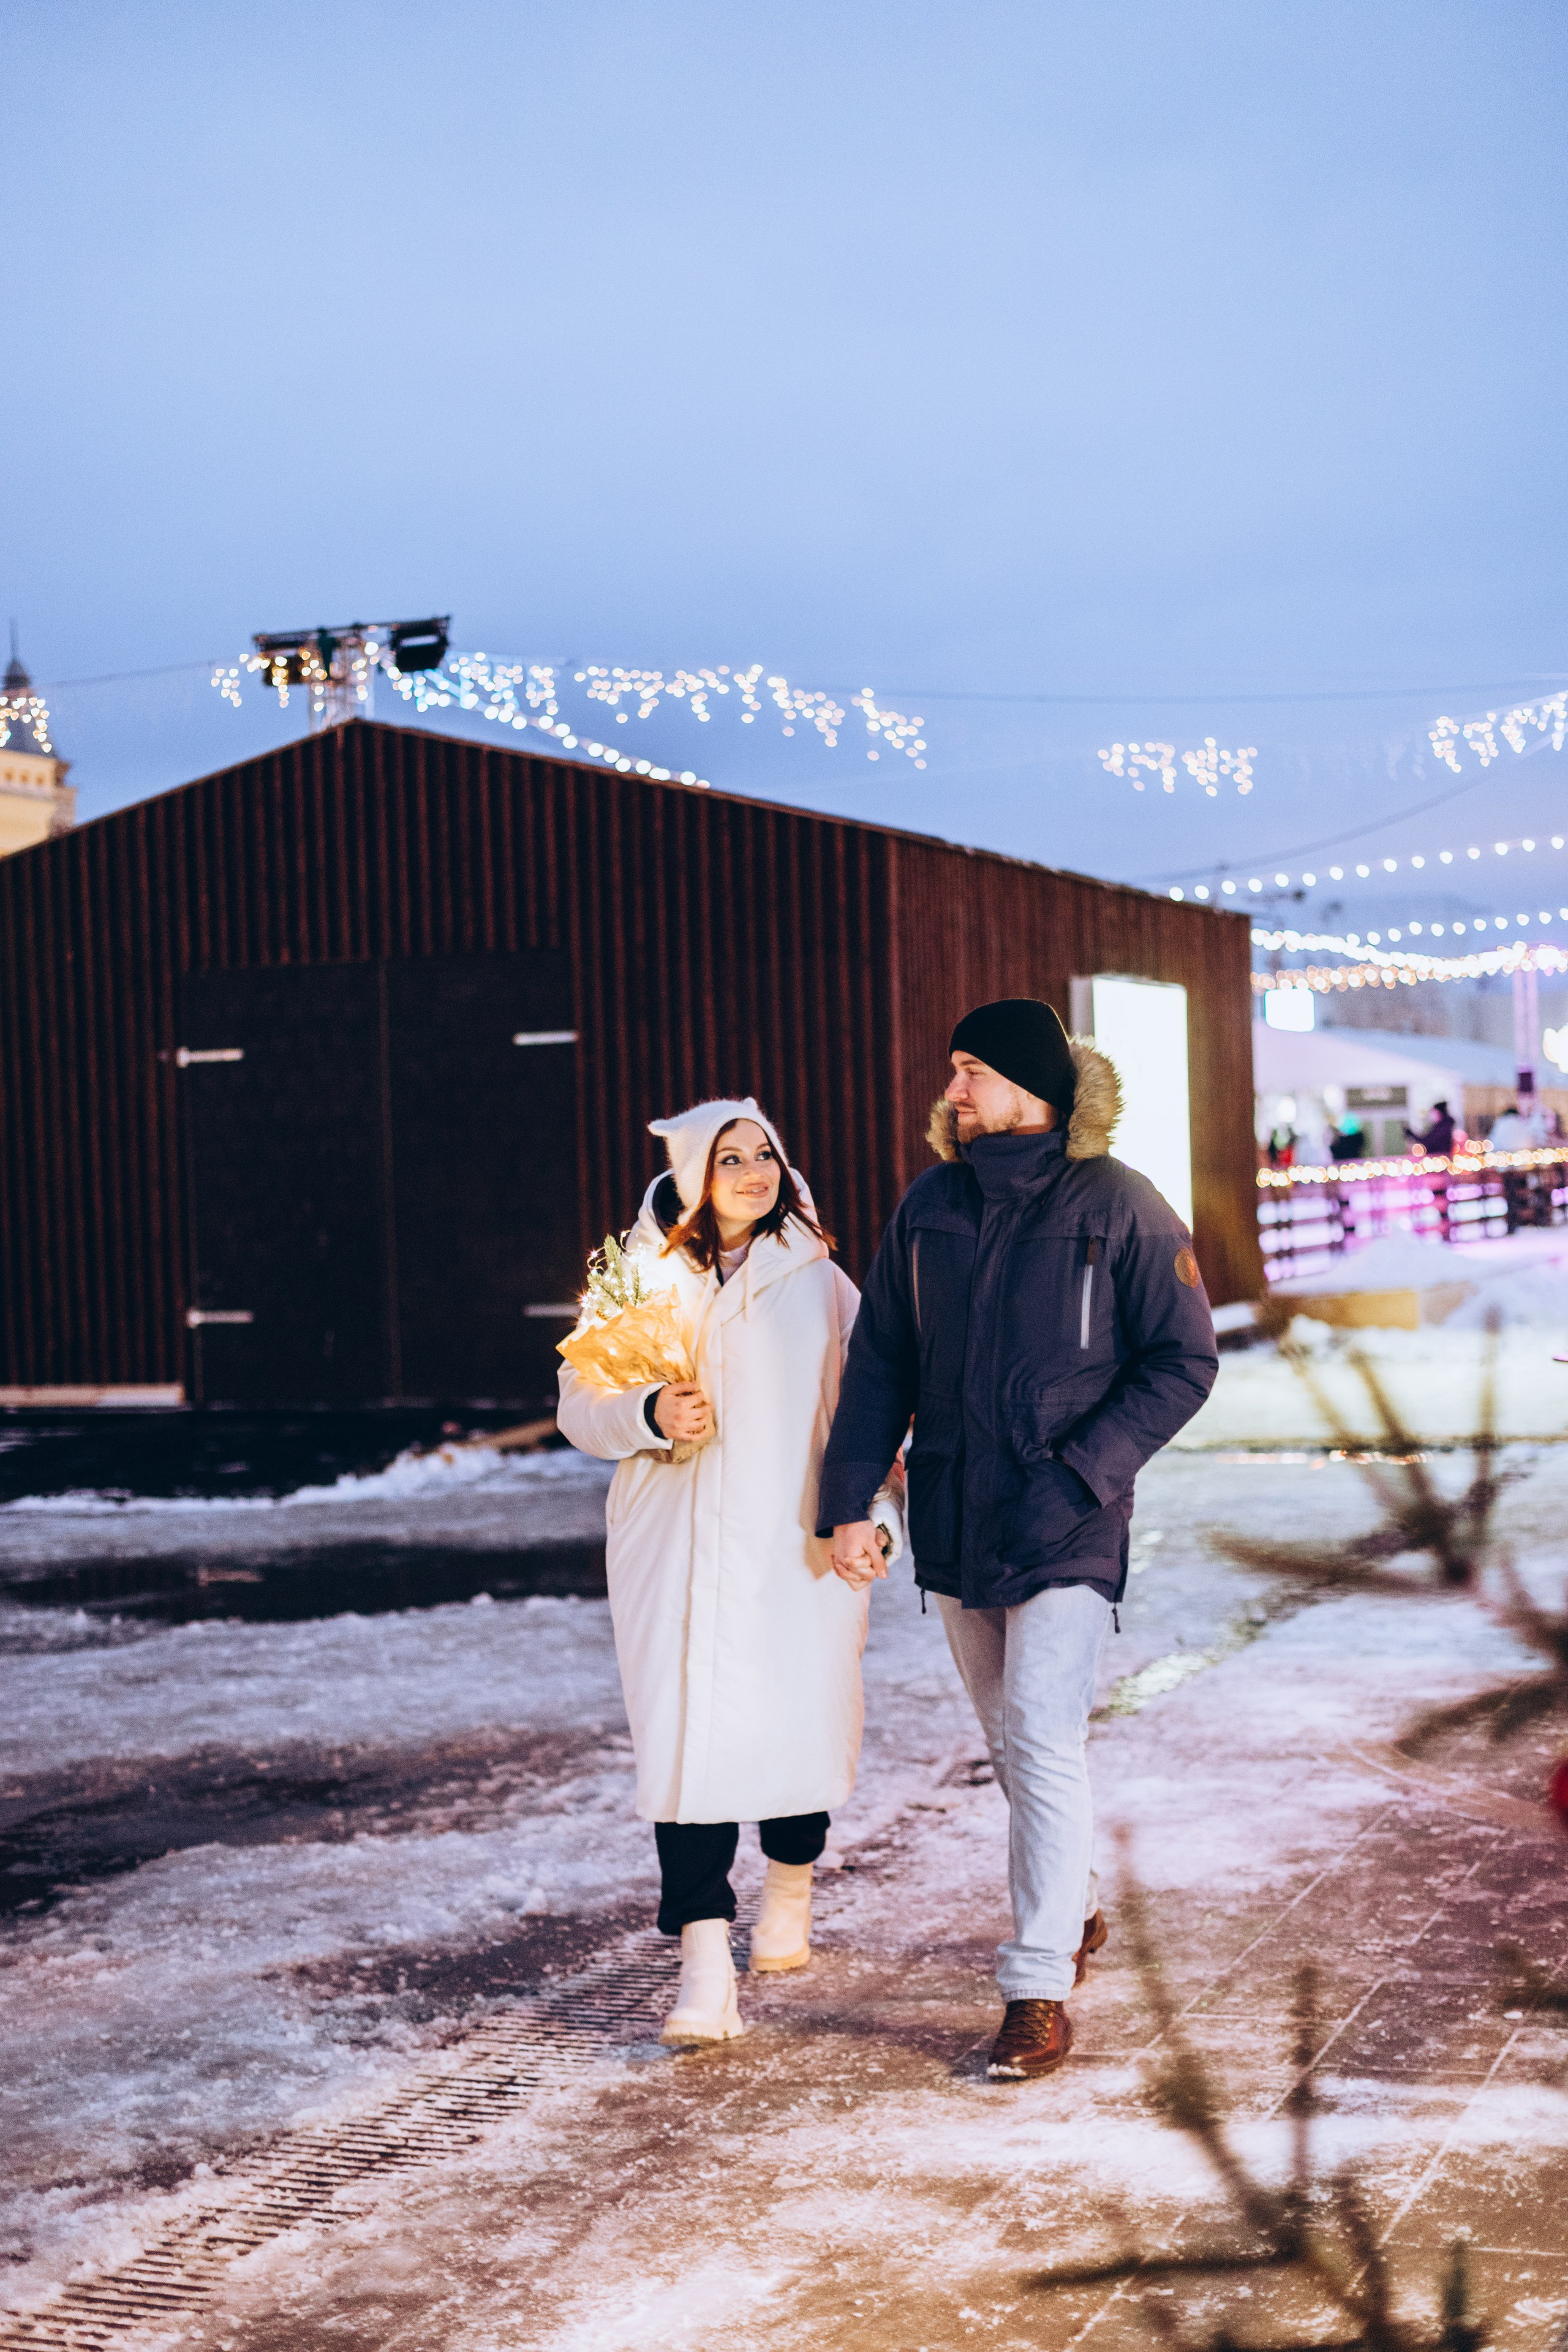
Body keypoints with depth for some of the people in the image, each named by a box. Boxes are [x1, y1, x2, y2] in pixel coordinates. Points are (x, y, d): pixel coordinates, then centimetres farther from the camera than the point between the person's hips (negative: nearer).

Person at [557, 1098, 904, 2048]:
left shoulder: (817, 1280, 6)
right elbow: (579, 1408, 5)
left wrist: (870, 1510, -3)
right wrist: (650, 1414, -14)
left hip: (795, 1545, 1)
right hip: (679, 1553, 0)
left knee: (798, 1725, 4)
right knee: (689, 1740, -9)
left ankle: (791, 1892, 35)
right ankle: (706, 1966, -8)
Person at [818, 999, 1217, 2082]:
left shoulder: (1120, 1207, -9)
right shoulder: (931, 1207, 5)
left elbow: (1184, 1363, -7)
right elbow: (881, 1361, 8)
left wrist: (1076, 1473, -17)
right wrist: (850, 1500, -1)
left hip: (1067, 1526, -5)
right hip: (955, 1520, 5)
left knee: (1044, 1740, -11)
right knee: (1010, 1738, 16)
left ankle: (1040, 1989, -6)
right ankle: (1075, 1909, 37)